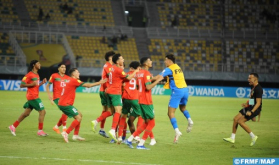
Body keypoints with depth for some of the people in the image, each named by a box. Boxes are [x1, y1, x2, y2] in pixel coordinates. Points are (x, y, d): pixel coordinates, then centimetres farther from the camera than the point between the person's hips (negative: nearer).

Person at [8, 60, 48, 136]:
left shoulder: (37, 75, 16)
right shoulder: (29, 75, -12)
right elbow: (21, 85, -13)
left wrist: (42, 83, 9)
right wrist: (31, 84, -21)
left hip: (35, 96, 9)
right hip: (33, 96, -9)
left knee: (26, 113, 12)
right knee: (42, 111, -8)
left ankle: (13, 126, 18)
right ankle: (40, 131, -2)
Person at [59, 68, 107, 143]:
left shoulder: (70, 80, 17)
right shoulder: (74, 80, -12)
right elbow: (88, 85, -11)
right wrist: (99, 83, -4)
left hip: (62, 104, 10)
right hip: (65, 104, -10)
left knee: (80, 115, 15)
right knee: (78, 118, -9)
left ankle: (76, 135, 14)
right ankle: (66, 133, -12)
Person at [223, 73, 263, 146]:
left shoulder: (258, 89, -19)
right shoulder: (252, 87, 12)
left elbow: (258, 103, -22)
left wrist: (251, 112, -29)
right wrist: (247, 104, 13)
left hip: (255, 109, -10)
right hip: (250, 107, 10)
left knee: (240, 121, -17)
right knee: (235, 119, 5)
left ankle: (253, 137, -7)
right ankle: (232, 138, 13)